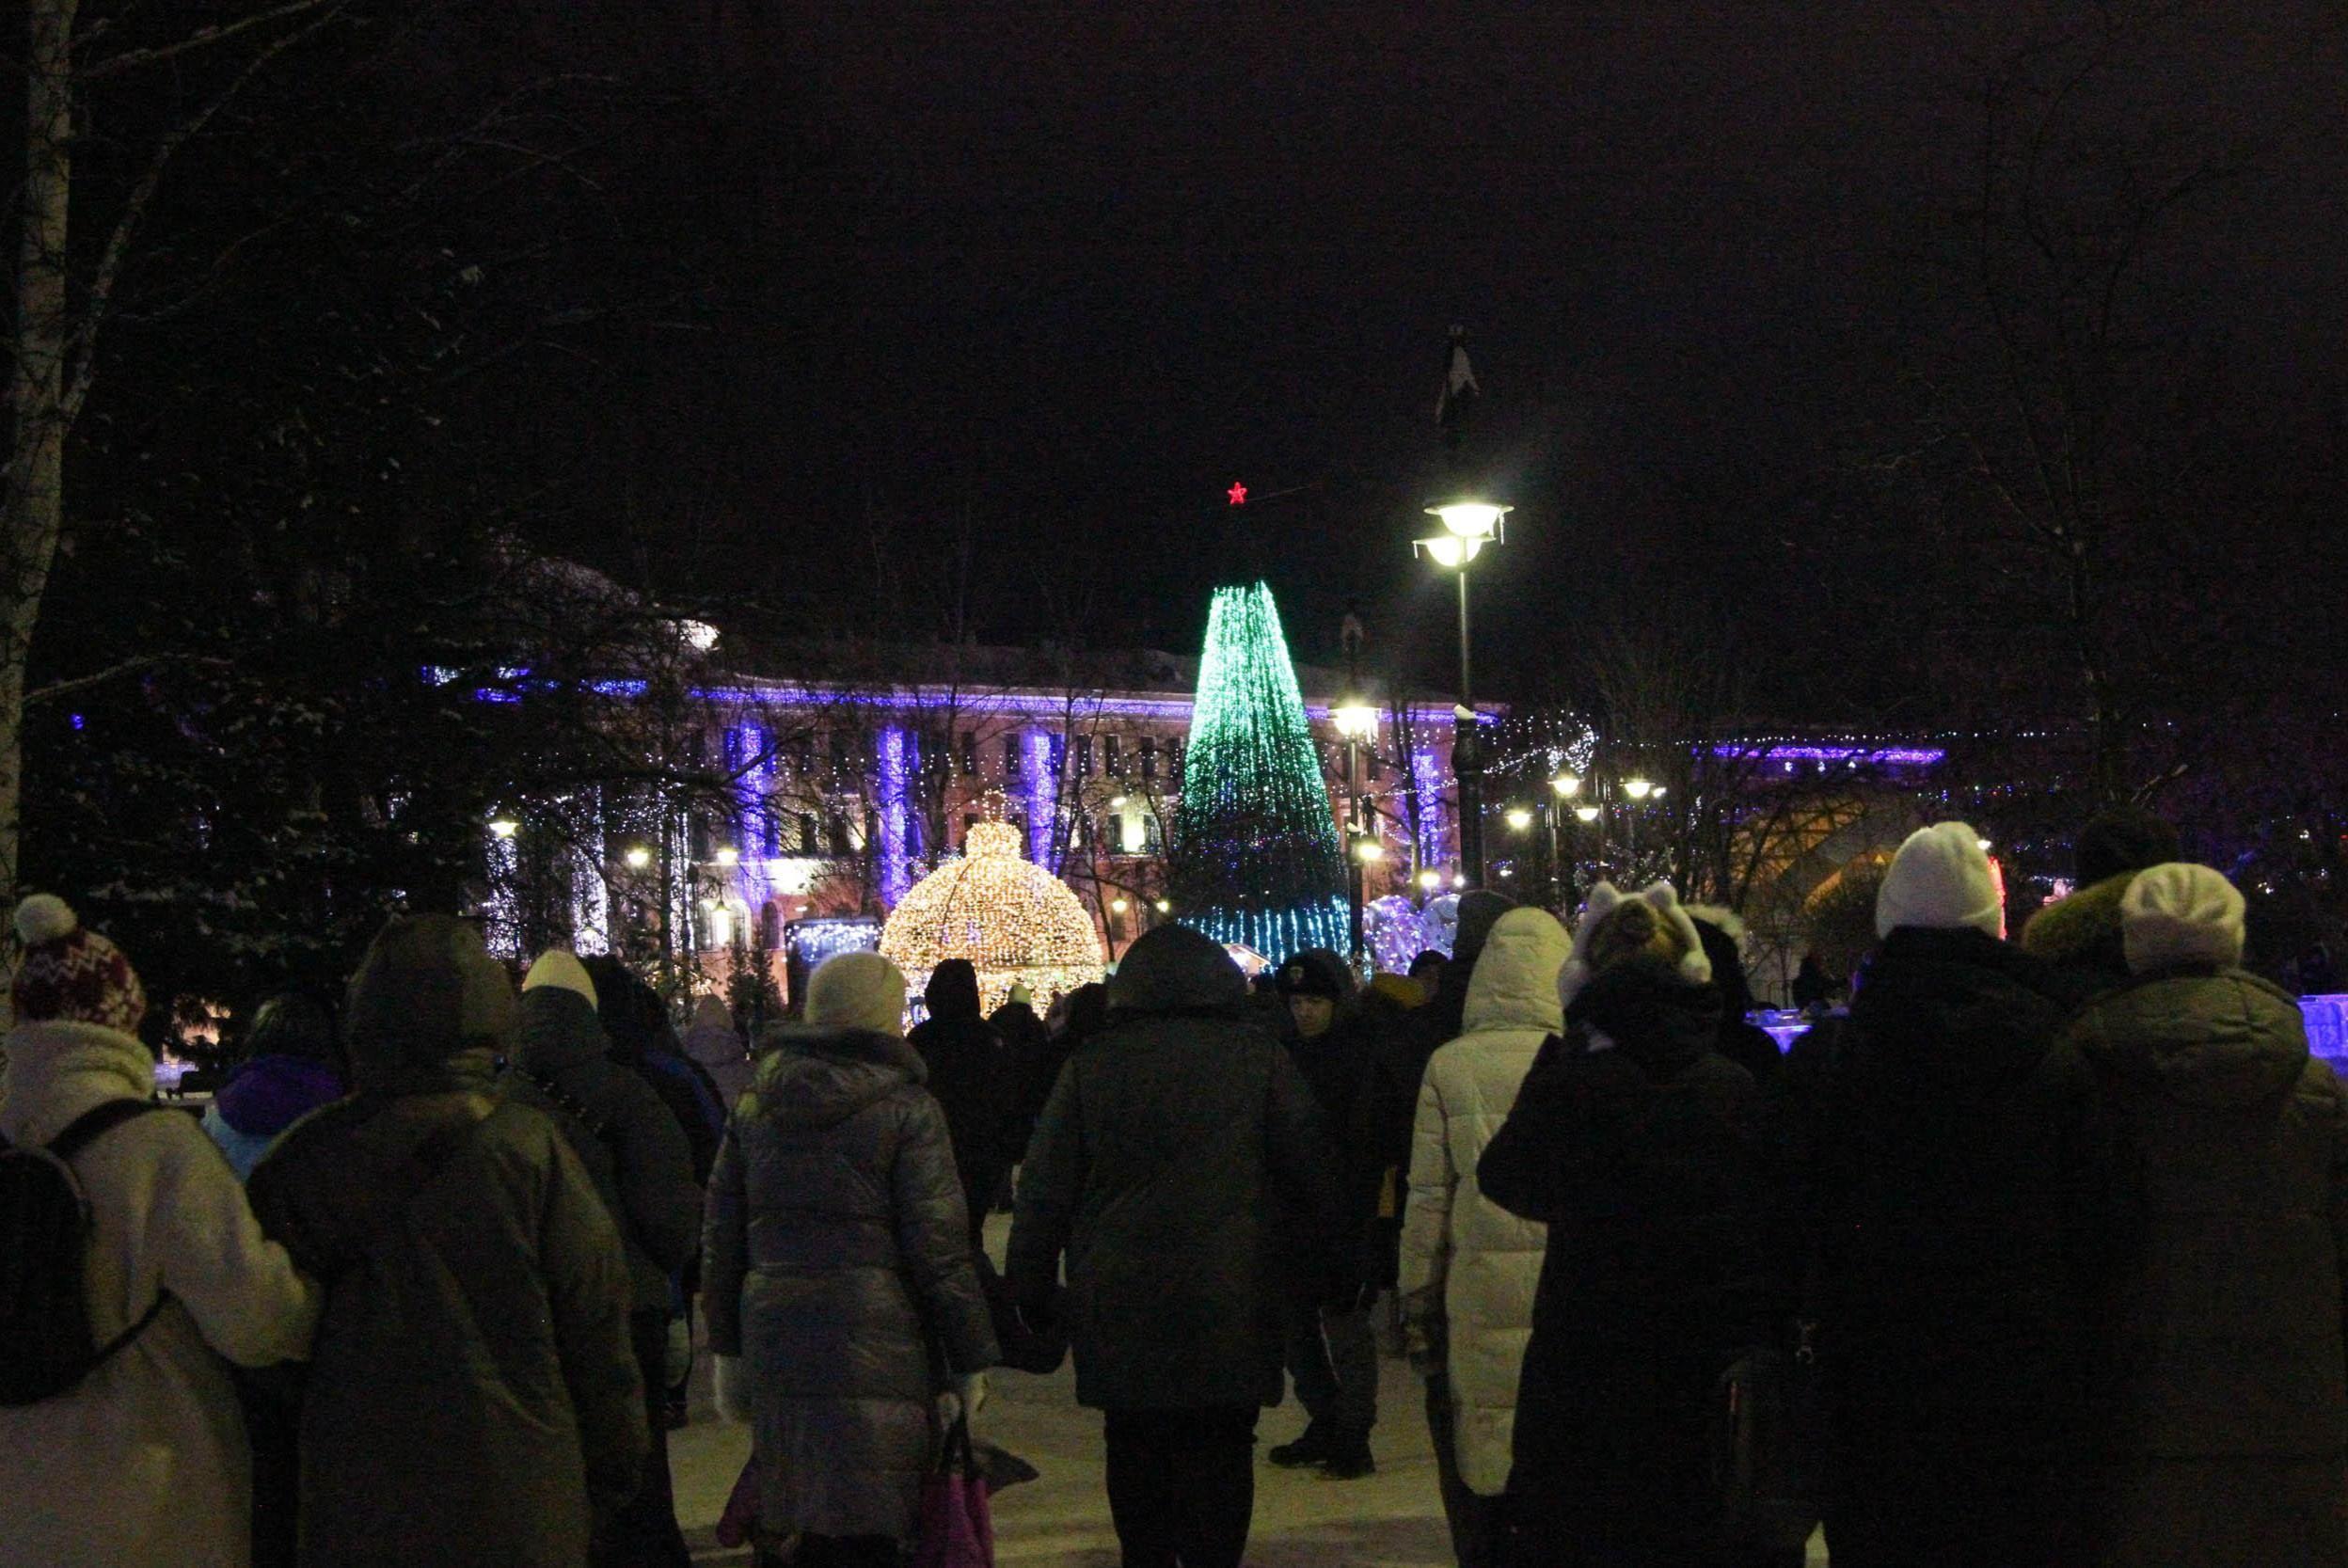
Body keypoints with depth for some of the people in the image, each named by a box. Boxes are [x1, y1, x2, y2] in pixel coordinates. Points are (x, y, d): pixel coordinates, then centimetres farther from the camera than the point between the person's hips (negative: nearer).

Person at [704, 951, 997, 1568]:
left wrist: (727, 1346, 20)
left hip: (772, 1329, 5)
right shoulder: (904, 1106, -5)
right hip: (872, 1341, -5)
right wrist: (971, 1360, -1)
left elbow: (721, 1235, 14)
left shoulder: (756, 1101, 11)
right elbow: (939, 1247, -7)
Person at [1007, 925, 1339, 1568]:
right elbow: (1313, 1180, 1)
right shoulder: (1258, 1057, -2)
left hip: (1117, 1304, 2)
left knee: (1136, 1451, 12)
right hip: (1226, 1309, -1)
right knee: (1218, 1453, 4)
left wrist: (1031, 1286, 11)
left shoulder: (1091, 1062, 1)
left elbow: (1044, 1188, 3)